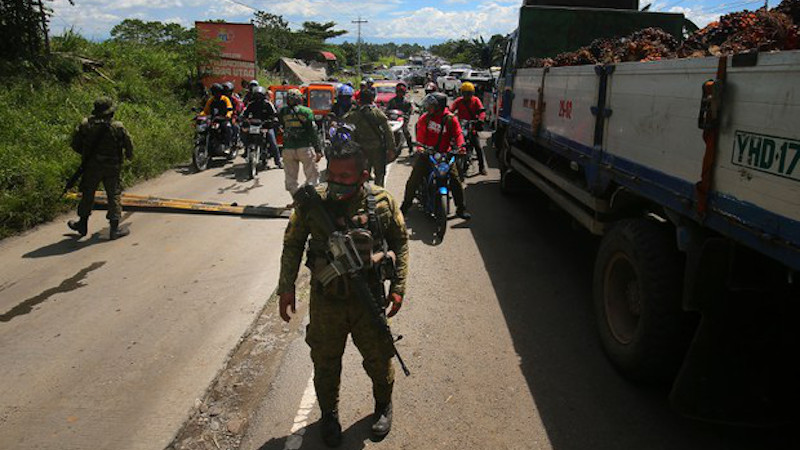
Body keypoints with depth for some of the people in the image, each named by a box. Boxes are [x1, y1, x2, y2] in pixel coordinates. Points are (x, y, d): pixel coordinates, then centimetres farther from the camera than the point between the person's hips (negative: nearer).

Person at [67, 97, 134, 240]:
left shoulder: (85, 124, -5)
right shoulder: (117, 127, -11)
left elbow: (75, 144, 0)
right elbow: (128, 144, -3)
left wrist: (85, 153, 19)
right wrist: (129, 156, 18)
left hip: (91, 165, 2)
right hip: (112, 167, -2)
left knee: (87, 194, 16)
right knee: (114, 195, 5)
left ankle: (82, 224, 29)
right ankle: (115, 229, 4)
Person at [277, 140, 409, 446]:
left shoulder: (382, 202, -11)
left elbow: (400, 243, 2)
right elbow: (292, 245, 0)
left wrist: (398, 288, -2)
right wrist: (286, 288, -3)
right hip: (325, 300, 0)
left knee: (379, 359, 16)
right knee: (325, 363, 15)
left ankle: (383, 405, 47)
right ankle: (329, 415, 43)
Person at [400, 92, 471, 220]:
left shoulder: (450, 119, -3)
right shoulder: (425, 118, 2)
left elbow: (458, 133, -7)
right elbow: (420, 131, -7)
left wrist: (460, 146, -26)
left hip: (444, 155, -1)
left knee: (455, 180, -5)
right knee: (413, 179, -1)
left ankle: (461, 209, 9)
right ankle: (405, 205, 15)